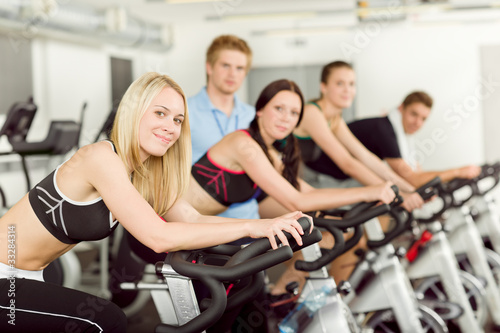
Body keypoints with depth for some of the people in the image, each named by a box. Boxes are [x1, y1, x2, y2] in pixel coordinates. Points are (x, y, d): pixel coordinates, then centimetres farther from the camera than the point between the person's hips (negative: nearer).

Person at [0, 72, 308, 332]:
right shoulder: (102, 157, -25)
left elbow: (194, 219, -3)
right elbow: (158, 237, -31)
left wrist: (270, 224, -15)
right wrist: (249, 227, -29)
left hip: (26, 278, 8)